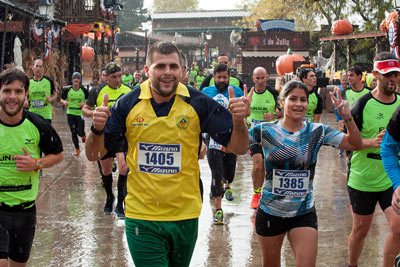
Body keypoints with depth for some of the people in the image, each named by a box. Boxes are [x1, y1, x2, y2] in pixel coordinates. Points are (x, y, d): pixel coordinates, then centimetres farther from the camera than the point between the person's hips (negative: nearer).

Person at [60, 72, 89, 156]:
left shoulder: (83, 90, -3)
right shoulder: (68, 90, -2)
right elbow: (61, 99, 6)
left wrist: (84, 104, -14)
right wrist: (64, 102, -16)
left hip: (80, 113, -1)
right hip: (70, 113, 1)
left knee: (80, 132, -6)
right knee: (73, 133, 4)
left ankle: (83, 135, 32)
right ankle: (77, 149, 19)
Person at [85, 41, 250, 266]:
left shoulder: (198, 104, -7)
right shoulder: (128, 104, -6)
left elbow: (238, 147, -5)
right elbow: (94, 154, -1)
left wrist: (239, 121, -26)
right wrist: (97, 130, -22)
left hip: (185, 216, 1)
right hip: (141, 217, -1)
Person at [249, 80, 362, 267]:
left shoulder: (317, 131, -3)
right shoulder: (265, 131, -8)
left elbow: (355, 144, -2)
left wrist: (348, 118, -19)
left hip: (304, 213, 0)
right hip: (270, 213, 0)